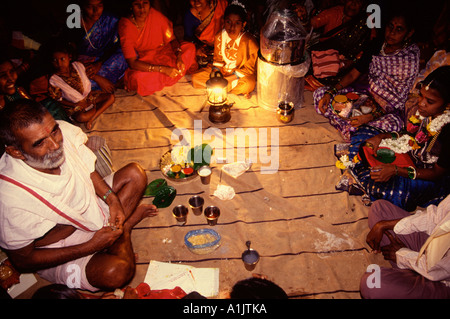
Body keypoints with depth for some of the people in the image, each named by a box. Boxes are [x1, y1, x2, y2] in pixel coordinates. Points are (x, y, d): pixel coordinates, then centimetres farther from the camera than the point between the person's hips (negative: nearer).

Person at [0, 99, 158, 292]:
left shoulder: (65, 132, -23)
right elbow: (23, 261, -21)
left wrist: (112, 199, -14)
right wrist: (91, 246, -24)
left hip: (88, 207, 6)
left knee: (135, 173, 2)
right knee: (116, 271, -30)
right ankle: (122, 230, 1)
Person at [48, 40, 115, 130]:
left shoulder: (78, 65, -9)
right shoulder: (53, 81, -19)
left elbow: (87, 77, 11)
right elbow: (57, 99, -11)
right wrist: (75, 105, -17)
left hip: (88, 96, 6)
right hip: (73, 105, -5)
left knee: (111, 97, -9)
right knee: (81, 117, -37)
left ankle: (91, 119, -14)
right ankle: (97, 107, -4)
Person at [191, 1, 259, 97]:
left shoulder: (249, 42, -18)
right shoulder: (219, 37, -4)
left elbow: (249, 69, -14)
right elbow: (218, 60, 8)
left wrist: (227, 79, -21)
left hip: (239, 74, -6)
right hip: (222, 71, 6)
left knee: (249, 84, -38)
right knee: (195, 78, -12)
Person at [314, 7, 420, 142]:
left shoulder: (411, 58, -13)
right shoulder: (376, 47, 2)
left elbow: (399, 99, -16)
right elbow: (353, 74, 2)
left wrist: (372, 116, -31)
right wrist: (330, 93, -14)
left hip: (390, 109, -5)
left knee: (391, 125, -43)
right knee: (320, 93, -10)